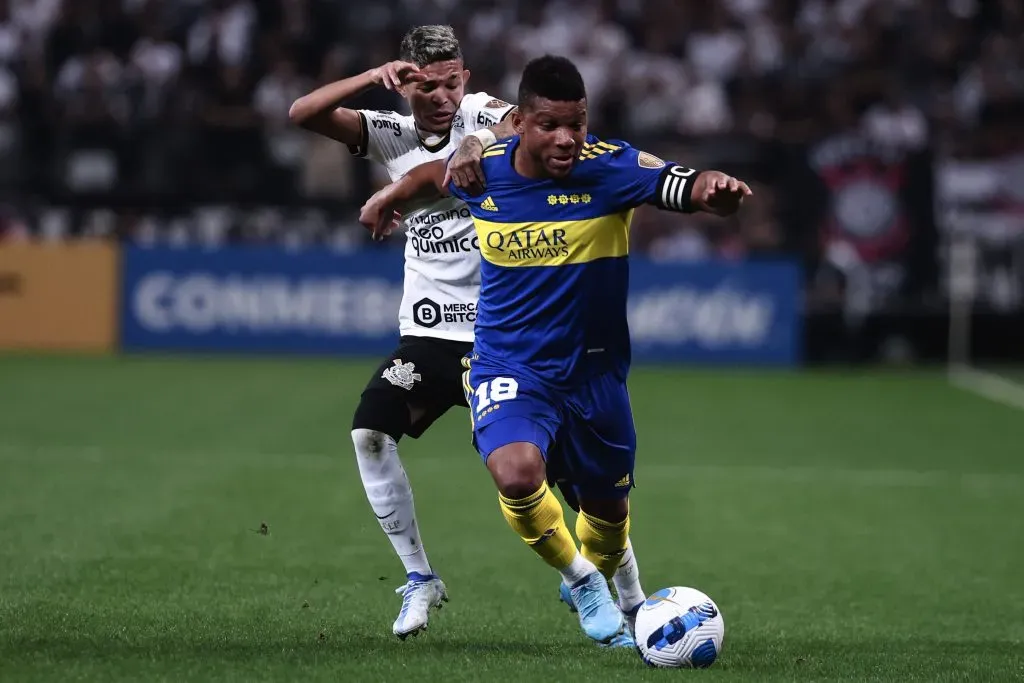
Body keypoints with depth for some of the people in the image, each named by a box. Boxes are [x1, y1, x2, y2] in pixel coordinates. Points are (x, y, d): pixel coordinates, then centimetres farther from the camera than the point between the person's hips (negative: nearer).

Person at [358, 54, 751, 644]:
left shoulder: (612, 168, -18)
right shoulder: (484, 169, -10)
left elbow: (687, 188, -32)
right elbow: (435, 175, 14)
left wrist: (717, 190, -54)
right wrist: (389, 198, 30)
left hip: (594, 374, 1)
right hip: (508, 368, 0)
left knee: (608, 509, 18)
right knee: (518, 472, -30)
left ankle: (614, 580, 55)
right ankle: (580, 580, -1)